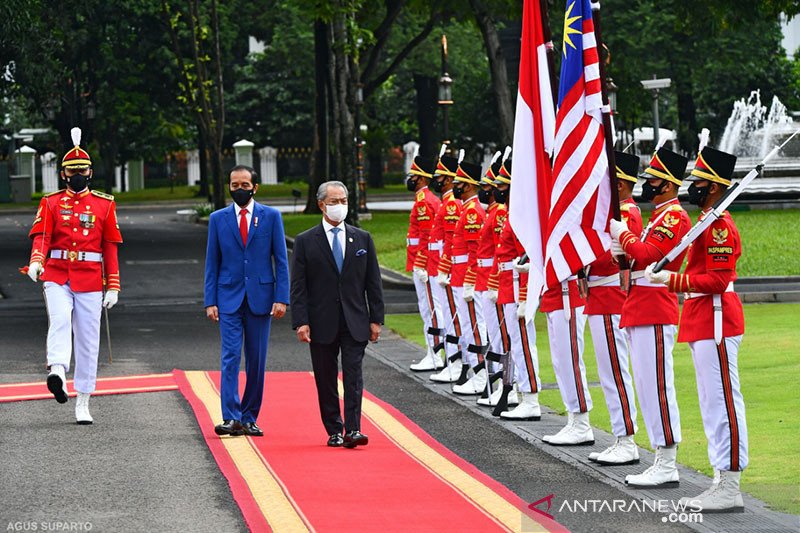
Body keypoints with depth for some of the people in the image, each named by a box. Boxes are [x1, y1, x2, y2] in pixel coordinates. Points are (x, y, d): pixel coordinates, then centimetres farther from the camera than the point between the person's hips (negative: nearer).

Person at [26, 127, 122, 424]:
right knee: (60, 319, -28)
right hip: (57, 276, -1)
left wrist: (113, 287, 3)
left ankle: (83, 404, 10)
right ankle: (57, 371, -50)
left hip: (90, 279, 1)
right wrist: (36, 261, -28)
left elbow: (110, 247, 8)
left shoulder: (104, 204, 9)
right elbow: (42, 236, -6)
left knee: (88, 339, 3)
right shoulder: (51, 203, 7)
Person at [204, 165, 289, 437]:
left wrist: (281, 298, -6)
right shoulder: (218, 219, 7)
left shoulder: (271, 217, 4)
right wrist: (210, 301, 0)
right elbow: (212, 263, 8)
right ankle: (231, 418, -16)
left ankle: (249, 418, 13)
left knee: (257, 361, 4)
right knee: (230, 356, -11)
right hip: (229, 298, 0)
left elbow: (281, 260, 3)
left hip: (260, 297, 0)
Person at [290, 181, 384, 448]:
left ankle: (353, 430, -12)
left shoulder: (362, 239, 8)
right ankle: (334, 431, 14)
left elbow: (373, 283, 8)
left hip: (354, 323, 1)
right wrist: (301, 322, -10)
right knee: (326, 380, 5)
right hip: (322, 323, -1)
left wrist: (376, 319, 2)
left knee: (353, 375, -8)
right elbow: (298, 287, -2)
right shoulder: (305, 241, 2)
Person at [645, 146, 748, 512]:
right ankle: (722, 483, 16)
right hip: (704, 324, 11)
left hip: (715, 324, -11)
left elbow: (717, 280, -20)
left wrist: (672, 281, -19)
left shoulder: (719, 226, -15)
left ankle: (730, 491, -7)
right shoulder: (709, 221, 17)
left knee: (723, 402, -9)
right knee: (714, 404, 12)